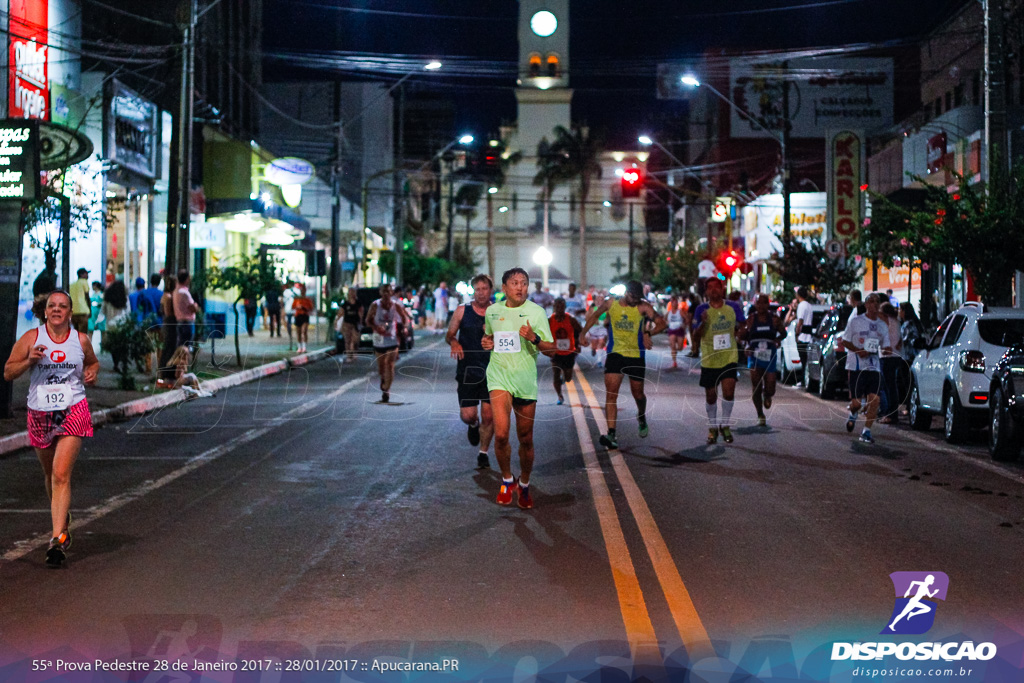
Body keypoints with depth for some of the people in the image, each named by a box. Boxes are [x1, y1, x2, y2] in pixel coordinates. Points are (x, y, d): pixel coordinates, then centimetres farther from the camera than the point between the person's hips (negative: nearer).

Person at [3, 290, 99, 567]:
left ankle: (58, 538, -17)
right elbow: (8, 372, 2)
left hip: (73, 412, -2)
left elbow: (93, 362, 24)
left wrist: (92, 372, 2)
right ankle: (62, 519, 41)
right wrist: (29, 361, -16)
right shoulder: (31, 338, 0)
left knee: (61, 474, -14)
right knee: (50, 474, 15)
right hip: (39, 414, 2)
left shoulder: (81, 340, 5)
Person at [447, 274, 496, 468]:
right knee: (467, 415, -4)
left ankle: (483, 453, 19)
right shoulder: (463, 311, 2)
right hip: (467, 370, 0)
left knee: (488, 416, 0)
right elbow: (449, 335, 9)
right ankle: (473, 424, 34)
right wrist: (454, 342, -13)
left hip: (491, 371, 0)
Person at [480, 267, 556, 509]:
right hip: (499, 377, 0)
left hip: (526, 380, 0)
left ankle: (524, 485, 30)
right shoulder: (492, 311, 7)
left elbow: (551, 347, 0)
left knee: (526, 439, 7)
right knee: (501, 433, -19)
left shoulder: (536, 312, -1)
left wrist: (534, 338, -19)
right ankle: (507, 480, 5)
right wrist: (486, 342, 3)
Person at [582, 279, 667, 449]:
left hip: (636, 355, 0)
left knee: (638, 393, 12)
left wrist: (648, 333, -26)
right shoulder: (610, 303, -1)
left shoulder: (643, 307, -8)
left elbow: (662, 323, -11)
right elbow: (595, 315, 15)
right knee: (611, 393, -12)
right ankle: (611, 435, -16)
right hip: (615, 354, 1)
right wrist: (583, 334, 11)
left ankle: (642, 417, 46)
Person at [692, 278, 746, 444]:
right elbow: (696, 338, -9)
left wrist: (739, 332, 0)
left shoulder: (733, 307, 0)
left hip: (729, 357, 0)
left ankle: (725, 425, 7)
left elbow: (741, 326, 19)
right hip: (709, 360, 0)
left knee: (729, 391, -14)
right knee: (710, 396, 8)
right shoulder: (702, 310, -6)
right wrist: (703, 323, -25)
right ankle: (712, 427, 28)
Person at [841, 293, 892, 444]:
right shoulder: (855, 321, 2)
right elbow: (845, 341, 4)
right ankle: (853, 415, 32)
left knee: (874, 399, -11)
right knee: (856, 402, -5)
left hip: (874, 367, 3)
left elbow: (885, 347, 18)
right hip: (856, 366, -3)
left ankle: (866, 431, 0)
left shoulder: (883, 325, 13)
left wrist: (887, 350, -7)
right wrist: (858, 351, -13)